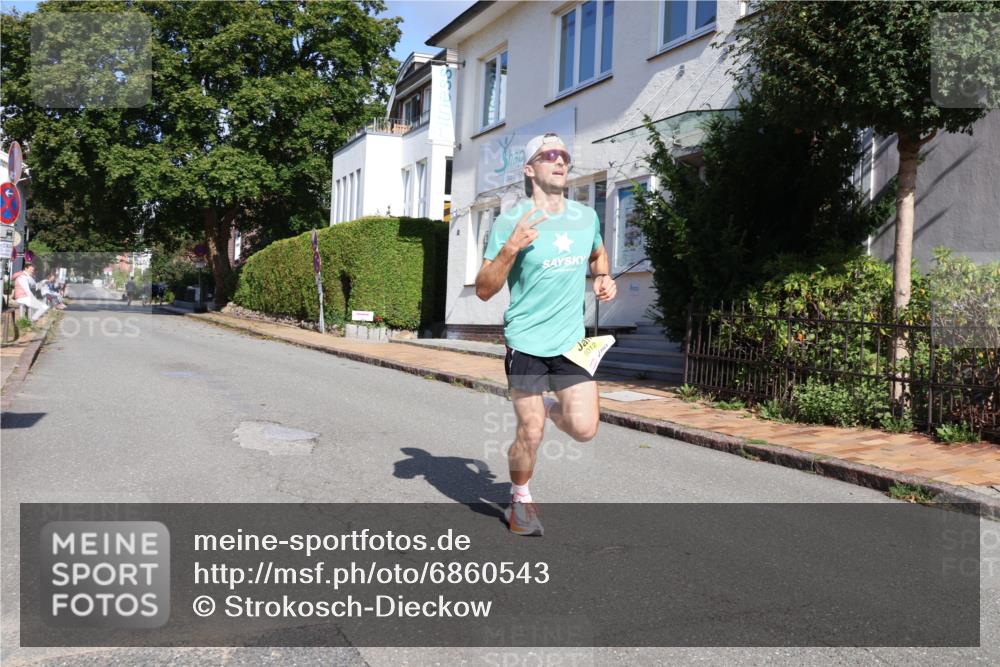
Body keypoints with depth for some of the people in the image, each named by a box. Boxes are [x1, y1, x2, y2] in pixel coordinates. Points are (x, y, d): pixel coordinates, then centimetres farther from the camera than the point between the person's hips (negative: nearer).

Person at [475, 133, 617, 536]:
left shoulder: (586, 216, 7)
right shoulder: (510, 222, -7)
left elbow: (597, 253, 30)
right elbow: (483, 291, -9)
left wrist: (602, 279, 8)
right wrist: (510, 248, -23)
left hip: (572, 341, 4)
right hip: (526, 341, -4)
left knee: (584, 429, -7)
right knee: (530, 436, -1)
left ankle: (552, 409, 28)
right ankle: (520, 500, 27)